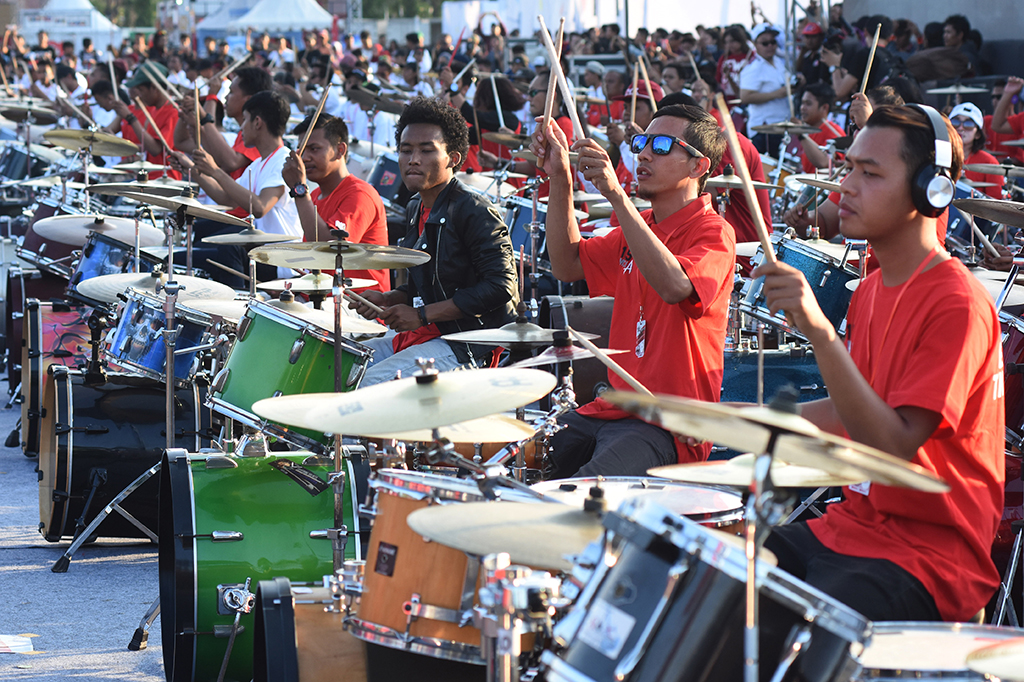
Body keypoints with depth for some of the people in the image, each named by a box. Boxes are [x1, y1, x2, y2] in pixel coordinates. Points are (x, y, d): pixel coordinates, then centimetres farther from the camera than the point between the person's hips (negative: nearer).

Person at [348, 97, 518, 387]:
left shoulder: (475, 212, -14)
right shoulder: (415, 211, 13)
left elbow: (500, 286, -21)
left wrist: (422, 315, -19)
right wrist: (387, 299, 2)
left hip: (466, 347, -9)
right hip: (420, 336, 9)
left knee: (369, 386, -24)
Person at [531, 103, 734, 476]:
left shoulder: (713, 233, -10)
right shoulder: (639, 226, 17)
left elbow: (674, 286, -30)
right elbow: (568, 265, 15)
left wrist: (616, 195, -34)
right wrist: (560, 180, 3)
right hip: (612, 408, 8)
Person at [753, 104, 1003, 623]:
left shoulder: (958, 304, -17)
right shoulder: (871, 291, 12)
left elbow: (894, 445, -25)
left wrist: (820, 331, -33)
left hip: (930, 553, -9)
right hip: (851, 524, 9)